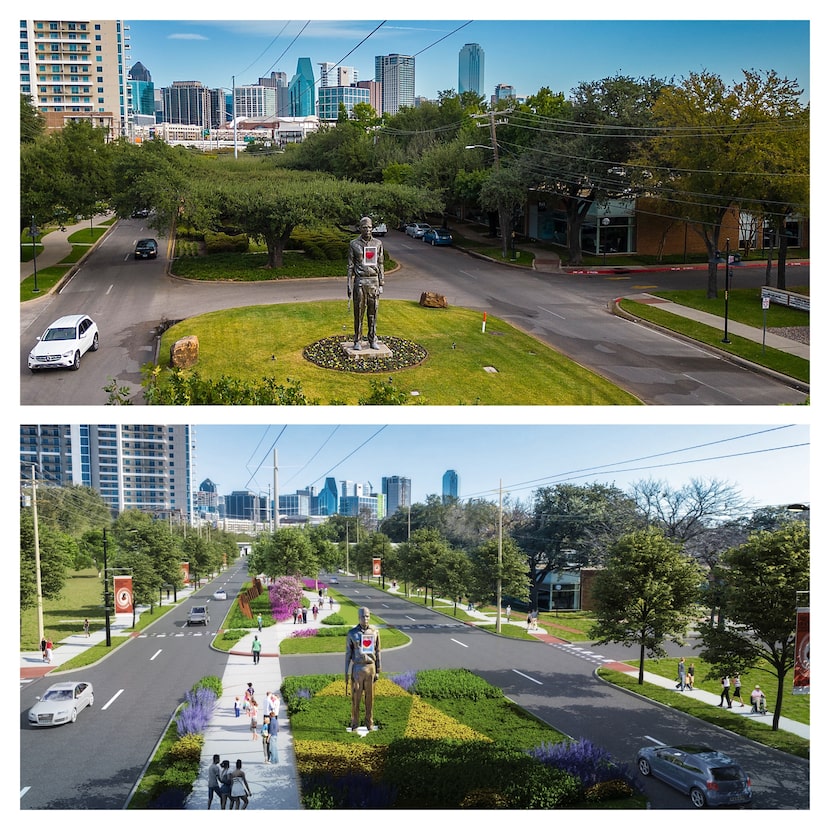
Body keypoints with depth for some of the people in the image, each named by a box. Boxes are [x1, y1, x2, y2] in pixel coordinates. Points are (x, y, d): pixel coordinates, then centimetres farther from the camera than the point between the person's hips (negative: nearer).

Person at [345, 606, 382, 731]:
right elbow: (348, 654, 2)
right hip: (357, 668, -1)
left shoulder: (375, 632, 1)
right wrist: (347, 673, 0)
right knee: (356, 697, 2)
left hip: (370, 668, 1)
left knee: (370, 697, 7)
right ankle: (355, 723, 13)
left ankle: (369, 722, 18)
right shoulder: (352, 633, -2)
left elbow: (377, 652, 6)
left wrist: (378, 671, 3)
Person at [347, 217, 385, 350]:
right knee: (359, 312, 1)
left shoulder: (378, 244, 5)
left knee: (373, 312, 6)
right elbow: (350, 266, 2)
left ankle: (373, 340, 13)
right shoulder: (354, 244, 0)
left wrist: (381, 285, 3)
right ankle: (358, 341, 7)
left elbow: (380, 265, 7)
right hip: (359, 281, -2)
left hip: (373, 281, 2)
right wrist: (348, 285, -4)